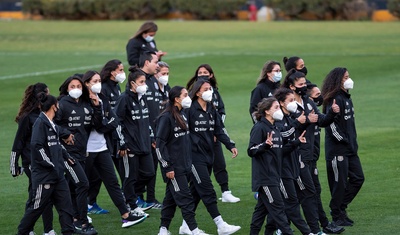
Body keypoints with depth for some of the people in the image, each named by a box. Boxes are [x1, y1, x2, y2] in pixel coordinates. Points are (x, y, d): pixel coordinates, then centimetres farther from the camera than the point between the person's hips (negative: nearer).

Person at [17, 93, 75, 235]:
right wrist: (51, 165, -18)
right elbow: (36, 146, -21)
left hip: (57, 174, 9)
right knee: (37, 206, 0)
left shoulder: (53, 125, 13)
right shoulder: (40, 123, -13)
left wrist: (66, 157, 16)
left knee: (65, 204, 4)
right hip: (43, 175, -9)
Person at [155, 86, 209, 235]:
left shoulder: (182, 115, 12)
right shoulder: (166, 117, -14)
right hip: (173, 167, -8)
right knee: (185, 198, -8)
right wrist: (167, 167, -17)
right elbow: (160, 143, -15)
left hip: (184, 165, 8)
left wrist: (189, 161, 17)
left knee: (171, 198, 11)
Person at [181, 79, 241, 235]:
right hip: (195, 156, -8)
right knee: (208, 191, -10)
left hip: (208, 155, 8)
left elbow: (220, 129, 10)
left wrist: (230, 145, -3)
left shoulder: (211, 110, 12)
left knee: (196, 191, 12)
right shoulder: (189, 110, -12)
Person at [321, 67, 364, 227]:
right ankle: (337, 216, 9)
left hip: (350, 148, 9)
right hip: (337, 149, -9)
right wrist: (343, 139, -16)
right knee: (340, 182, -2)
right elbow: (331, 123, -21)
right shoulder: (335, 99, -15)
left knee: (358, 178, 11)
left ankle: (340, 207, 21)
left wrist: (353, 141, 13)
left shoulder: (347, 98, 13)